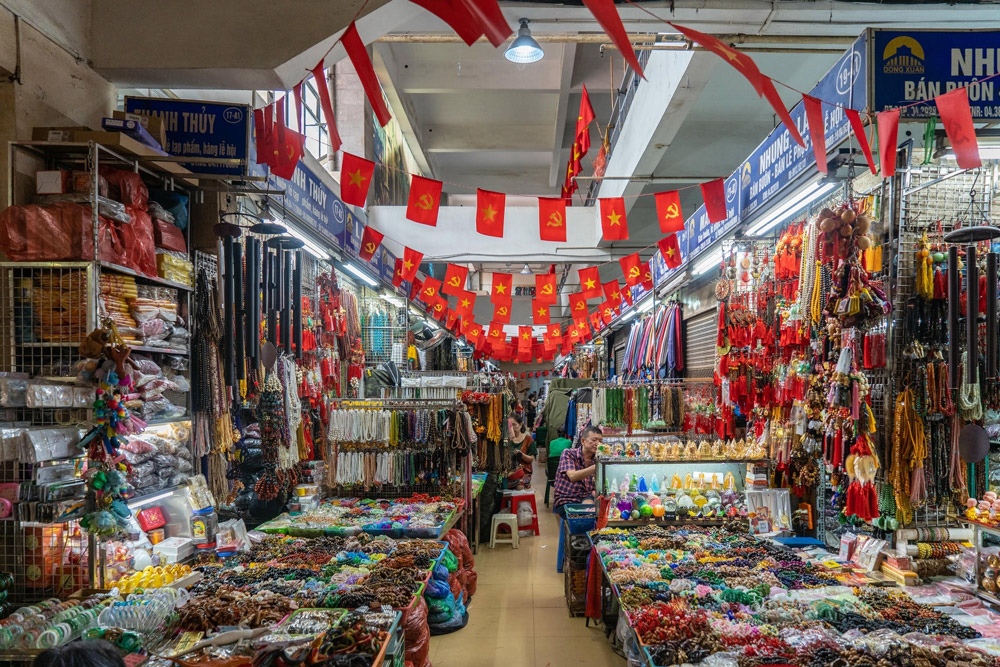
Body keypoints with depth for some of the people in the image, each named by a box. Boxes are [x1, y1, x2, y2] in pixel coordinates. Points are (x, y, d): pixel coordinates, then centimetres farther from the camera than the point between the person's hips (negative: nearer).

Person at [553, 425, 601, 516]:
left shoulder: (597, 459, 7)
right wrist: (596, 467, -32)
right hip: (565, 500, -3)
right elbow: (573, 476, -22)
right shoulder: (568, 453, -5)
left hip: (587, 498, 3)